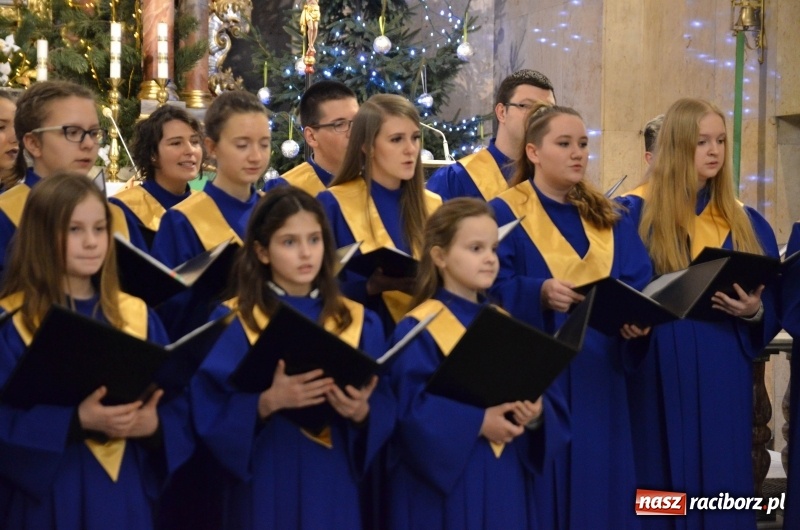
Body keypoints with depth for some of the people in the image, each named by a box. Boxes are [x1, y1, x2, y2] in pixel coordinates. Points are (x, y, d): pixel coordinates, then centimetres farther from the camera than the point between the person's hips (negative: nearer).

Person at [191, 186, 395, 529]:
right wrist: (268, 401, -24)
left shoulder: (358, 322, 5)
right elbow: (212, 414, -9)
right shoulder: (233, 323, -3)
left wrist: (362, 411, -19)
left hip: (334, 489, 3)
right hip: (265, 490, -2)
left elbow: (385, 413, 2)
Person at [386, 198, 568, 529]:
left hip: (506, 483, 6)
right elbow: (412, 408, -17)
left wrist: (537, 413, -13)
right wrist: (478, 421, -24)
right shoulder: (418, 330, -8)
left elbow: (538, 390, 8)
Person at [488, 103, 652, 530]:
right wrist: (540, 292, -30)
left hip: (599, 378, 5)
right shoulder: (504, 214, -2)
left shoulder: (609, 220, 14)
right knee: (542, 485, -3)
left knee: (598, 484, 6)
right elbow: (493, 288, -13)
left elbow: (639, 283, 6)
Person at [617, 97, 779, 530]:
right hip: (659, 376, -3)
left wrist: (755, 312, -10)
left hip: (724, 377, 3)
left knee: (720, 485, 4)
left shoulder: (744, 222, 11)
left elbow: (773, 303, 11)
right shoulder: (635, 213, -1)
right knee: (664, 483, 0)